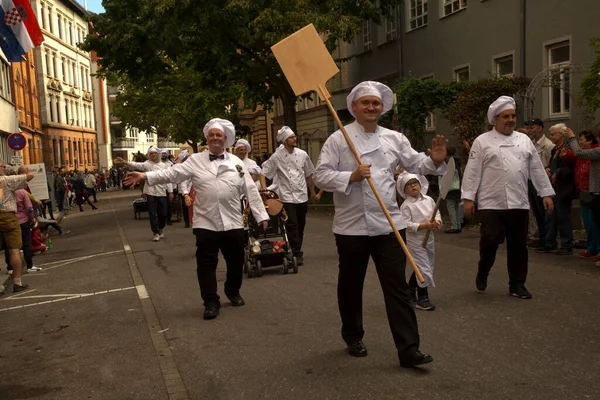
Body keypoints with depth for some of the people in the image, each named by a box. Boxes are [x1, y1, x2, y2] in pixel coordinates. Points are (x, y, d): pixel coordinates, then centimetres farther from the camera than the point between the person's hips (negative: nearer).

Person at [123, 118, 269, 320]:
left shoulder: (236, 162, 7)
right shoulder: (196, 160, 3)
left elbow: (250, 190, 6)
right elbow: (173, 173, -7)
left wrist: (261, 215, 3)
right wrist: (145, 176, -20)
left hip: (233, 222, 2)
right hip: (206, 223, -1)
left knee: (235, 261, 12)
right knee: (206, 264, 1)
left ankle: (233, 292, 35)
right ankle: (211, 301, 14)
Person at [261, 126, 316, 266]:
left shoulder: (302, 154, 4)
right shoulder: (277, 157, -6)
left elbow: (308, 175, 13)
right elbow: (264, 172, 0)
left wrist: (312, 192, 17)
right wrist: (263, 186, -13)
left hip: (302, 196, 4)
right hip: (287, 197, -4)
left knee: (300, 226, 11)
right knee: (292, 226, -7)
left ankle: (296, 251, 26)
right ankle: (297, 254, -2)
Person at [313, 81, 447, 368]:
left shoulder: (394, 138, 8)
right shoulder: (338, 139, -3)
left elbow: (415, 164, 11)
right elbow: (320, 175, -8)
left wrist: (435, 161, -9)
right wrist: (351, 176, -21)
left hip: (389, 225, 2)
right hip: (351, 226, -2)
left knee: (397, 286, 1)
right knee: (351, 286, 13)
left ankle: (408, 349, 5)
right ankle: (353, 338, 34)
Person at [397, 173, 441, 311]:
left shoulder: (429, 200, 4)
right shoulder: (406, 206, -12)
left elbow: (437, 213, 11)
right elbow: (406, 225, -18)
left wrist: (437, 222, -11)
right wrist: (424, 226, -24)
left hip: (429, 239, 7)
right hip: (415, 240, -7)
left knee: (428, 267, 17)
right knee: (423, 268, -7)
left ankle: (410, 290, 36)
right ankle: (422, 298, 8)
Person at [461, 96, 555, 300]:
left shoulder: (524, 140, 12)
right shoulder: (482, 141, 0)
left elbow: (536, 169, 13)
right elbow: (473, 172, -4)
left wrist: (546, 193, 10)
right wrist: (468, 197, -8)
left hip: (519, 203, 4)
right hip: (491, 203, -4)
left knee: (518, 245, 8)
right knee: (491, 240, -9)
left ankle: (517, 284, 21)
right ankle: (482, 273, 19)